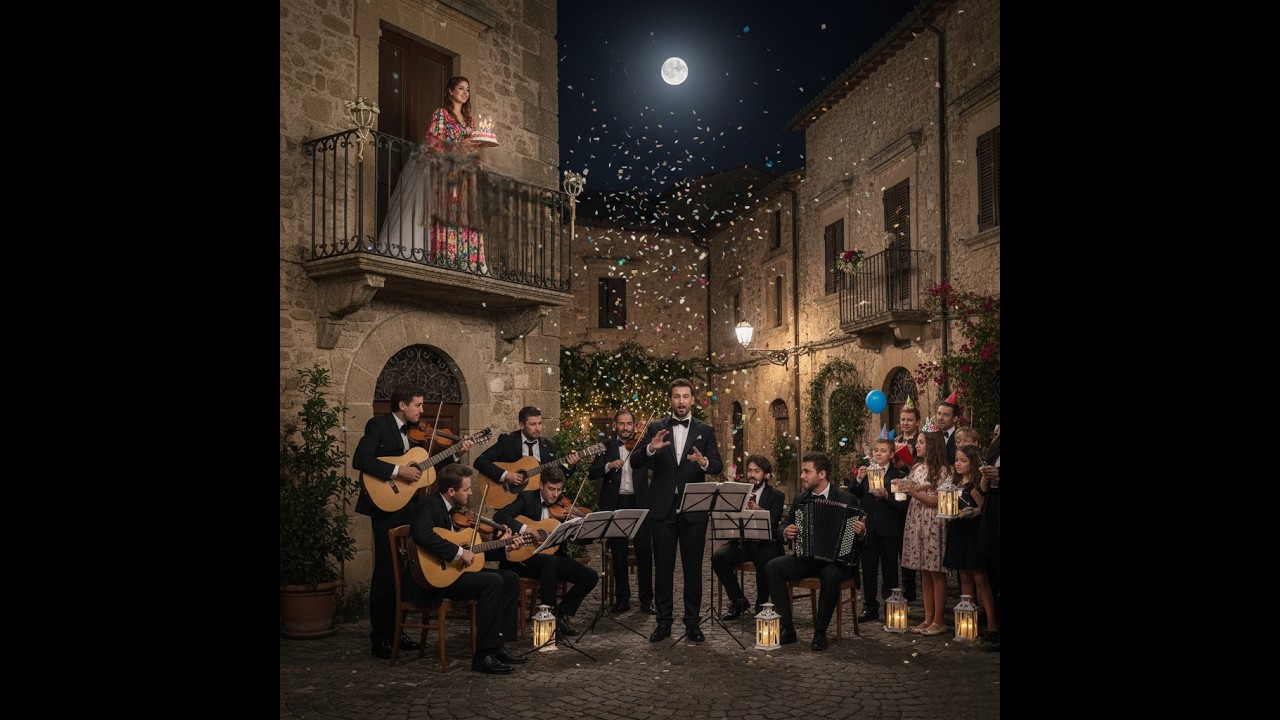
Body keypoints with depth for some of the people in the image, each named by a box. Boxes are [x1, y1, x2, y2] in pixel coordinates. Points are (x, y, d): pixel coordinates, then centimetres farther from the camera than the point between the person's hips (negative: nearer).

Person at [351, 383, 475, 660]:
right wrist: (397, 471, -26)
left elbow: (425, 464, 14)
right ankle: (379, 637, 7)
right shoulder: (378, 425, -9)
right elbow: (359, 460, -21)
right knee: (385, 572, -3)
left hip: (408, 509, 7)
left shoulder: (413, 431, 13)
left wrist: (457, 453, 6)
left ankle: (394, 631, 22)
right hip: (386, 507, -7)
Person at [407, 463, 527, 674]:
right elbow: (422, 534, -38)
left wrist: (503, 542, 10)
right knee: (493, 581, -25)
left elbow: (468, 542, 20)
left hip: (454, 570, 10)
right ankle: (483, 655, -20)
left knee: (511, 578, 1)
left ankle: (498, 645, 2)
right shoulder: (427, 506, -17)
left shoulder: (455, 509, 12)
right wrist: (459, 552, -33)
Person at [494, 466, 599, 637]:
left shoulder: (563, 507, 7)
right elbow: (499, 516, -19)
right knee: (550, 561, -37)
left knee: (591, 577, -13)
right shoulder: (527, 498, -4)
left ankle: (561, 614, 0)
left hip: (555, 556, 5)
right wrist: (525, 529, -31)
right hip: (525, 557, -5)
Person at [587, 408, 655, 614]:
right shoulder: (607, 446, 9)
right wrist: (609, 465, -18)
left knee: (645, 551, -3)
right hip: (615, 504, 1)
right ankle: (622, 599, 18)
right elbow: (591, 474, -1)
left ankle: (646, 600, 7)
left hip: (639, 504, -1)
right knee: (618, 554, 7)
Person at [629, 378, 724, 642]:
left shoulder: (705, 430, 6)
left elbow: (718, 466, -3)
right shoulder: (656, 428, 5)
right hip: (662, 508, 0)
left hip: (694, 509, 0)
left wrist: (704, 462, -26)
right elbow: (635, 463, -3)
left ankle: (692, 622, 17)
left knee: (693, 568, 6)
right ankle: (663, 622, 16)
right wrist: (650, 449, -23)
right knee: (663, 568, 6)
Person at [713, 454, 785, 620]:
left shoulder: (776, 496, 2)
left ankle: (761, 605, -11)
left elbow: (773, 524, -13)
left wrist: (758, 510, -32)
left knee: (764, 560, -36)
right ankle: (738, 601, -6)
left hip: (765, 544, -3)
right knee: (718, 557, -24)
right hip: (741, 542, 3)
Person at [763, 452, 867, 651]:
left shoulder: (846, 500, -5)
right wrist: (786, 532, -6)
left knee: (830, 575, -37)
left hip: (836, 560, -4)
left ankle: (820, 632, -17)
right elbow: (783, 525, 17)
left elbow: (862, 536, -3)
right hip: (806, 558, 5)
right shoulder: (801, 499, 9)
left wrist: (861, 533, -27)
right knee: (772, 567, -19)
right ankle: (787, 628, -14)